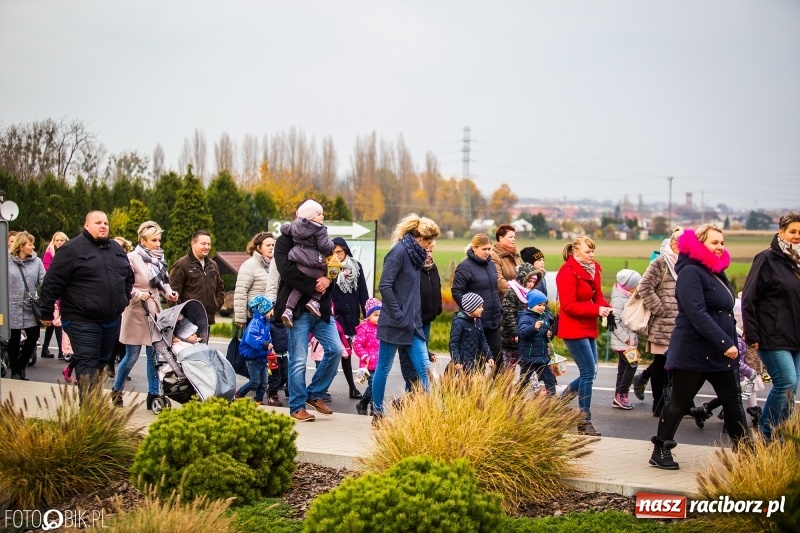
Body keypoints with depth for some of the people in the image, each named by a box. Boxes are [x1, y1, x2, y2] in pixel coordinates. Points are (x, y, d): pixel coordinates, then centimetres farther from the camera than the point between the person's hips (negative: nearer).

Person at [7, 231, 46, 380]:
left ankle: (21, 365, 22)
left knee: (33, 336, -1)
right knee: (14, 338, 7)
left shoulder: (37, 261, 1)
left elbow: (43, 282, -2)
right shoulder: (7, 261, -4)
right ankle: (15, 370, 23)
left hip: (31, 307, 2)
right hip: (13, 307, -2)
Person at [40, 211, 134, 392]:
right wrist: (47, 313, -8)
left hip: (112, 320, 7)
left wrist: (124, 300, 16)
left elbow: (129, 277, 27)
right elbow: (52, 282, -8)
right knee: (88, 369, -10)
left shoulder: (117, 249, 13)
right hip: (82, 321, -7)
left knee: (102, 363, 14)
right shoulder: (72, 249, -8)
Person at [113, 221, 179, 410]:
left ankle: (153, 395, 12)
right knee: (132, 356, 1)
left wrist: (169, 293, -1)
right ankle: (116, 391, 21)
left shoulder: (158, 258, 7)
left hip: (154, 311, 6)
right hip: (136, 311, -6)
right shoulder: (132, 258, -12)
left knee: (154, 355, 6)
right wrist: (137, 294, -26)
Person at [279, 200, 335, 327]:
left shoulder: (295, 225, 14)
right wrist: (331, 244, 8)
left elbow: (284, 229, 27)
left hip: (298, 261, 7)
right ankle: (314, 301, -2)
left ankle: (288, 310, 5)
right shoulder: (320, 230, -8)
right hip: (313, 264, -7)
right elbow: (324, 246, -13)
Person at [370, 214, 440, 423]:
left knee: (423, 367, 1)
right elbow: (384, 286, -20)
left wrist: (415, 318, 10)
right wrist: (398, 315, -19)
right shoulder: (398, 252, -14)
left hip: (413, 324, 8)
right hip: (394, 323, -8)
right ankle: (377, 412, 16)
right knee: (383, 368, 5)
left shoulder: (414, 254, 13)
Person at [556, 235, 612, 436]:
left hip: (589, 328, 9)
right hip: (574, 329, -9)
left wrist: (606, 307, -7)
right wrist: (597, 310, -25)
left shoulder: (593, 269, 9)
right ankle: (584, 422, 0)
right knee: (589, 372, -8)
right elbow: (568, 305, -21)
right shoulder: (568, 272, -16)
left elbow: (598, 296, 14)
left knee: (589, 372, 11)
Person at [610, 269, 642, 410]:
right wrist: (626, 338, -20)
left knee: (623, 368, 11)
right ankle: (622, 394, -5)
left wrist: (633, 338, 9)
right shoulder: (618, 299, -16)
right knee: (632, 365, -13)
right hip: (621, 342, -9)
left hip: (629, 341, 9)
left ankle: (618, 398, 17)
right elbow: (614, 324, -21)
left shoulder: (628, 297, 12)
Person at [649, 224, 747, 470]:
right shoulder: (691, 272, -14)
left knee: (733, 401, 6)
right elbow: (697, 314, -24)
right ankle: (660, 451, 12)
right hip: (693, 353, -8)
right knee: (679, 403, 1)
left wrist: (730, 344, 15)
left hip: (721, 353, 8)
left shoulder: (717, 273, 15)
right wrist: (725, 343, -28)